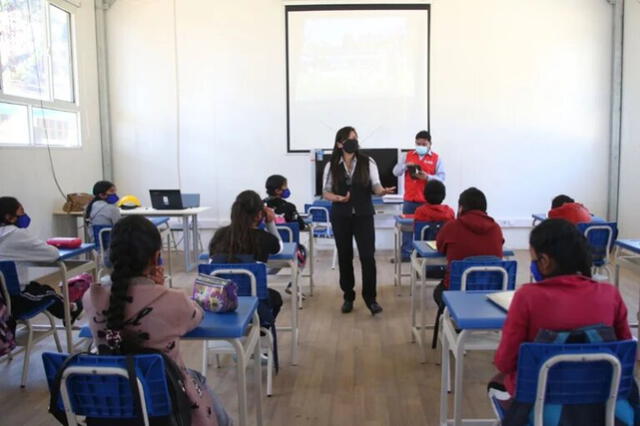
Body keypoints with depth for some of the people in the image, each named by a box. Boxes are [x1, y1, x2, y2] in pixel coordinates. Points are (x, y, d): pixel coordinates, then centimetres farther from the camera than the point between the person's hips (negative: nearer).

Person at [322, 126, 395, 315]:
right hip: (340, 217, 1)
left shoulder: (368, 162, -1)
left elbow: (375, 186, -6)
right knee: (344, 256, 8)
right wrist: (338, 198, -19)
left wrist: (382, 191, -29)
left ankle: (370, 298, 7)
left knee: (367, 256, -6)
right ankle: (348, 297, 23)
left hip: (364, 215, -1)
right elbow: (326, 192, 2)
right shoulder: (331, 166, 1)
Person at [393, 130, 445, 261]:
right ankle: (405, 254, 12)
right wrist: (406, 165, -13)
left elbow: (442, 177, -4)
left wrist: (427, 177, -21)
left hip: (427, 201, -2)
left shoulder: (436, 158, 3)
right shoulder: (408, 156, 10)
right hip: (409, 200, 3)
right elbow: (395, 172, 6)